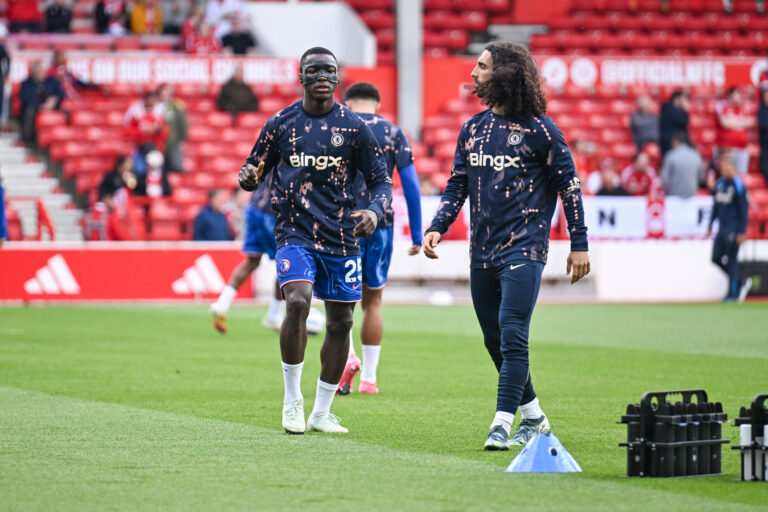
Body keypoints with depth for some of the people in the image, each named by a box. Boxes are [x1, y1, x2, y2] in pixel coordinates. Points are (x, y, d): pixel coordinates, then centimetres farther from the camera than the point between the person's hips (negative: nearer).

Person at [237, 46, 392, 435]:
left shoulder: (354, 127, 2)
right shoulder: (281, 124, 3)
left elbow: (381, 181, 5)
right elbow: (255, 171, 11)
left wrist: (375, 211, -16)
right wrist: (248, 178, -14)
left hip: (341, 238, 2)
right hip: (295, 232, -2)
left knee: (340, 322, 5)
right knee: (298, 301, -24)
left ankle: (321, 413, 19)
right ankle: (292, 400, -8)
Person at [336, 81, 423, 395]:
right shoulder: (393, 132, 6)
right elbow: (411, 185, 2)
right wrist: (416, 235, 6)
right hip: (381, 224, 1)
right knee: (372, 301, 11)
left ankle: (347, 357, -16)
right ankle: (369, 378, 10)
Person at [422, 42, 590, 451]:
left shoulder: (538, 129, -5)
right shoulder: (473, 129, 11)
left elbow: (568, 184, -2)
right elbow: (457, 184, 16)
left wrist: (579, 244, -3)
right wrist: (438, 227, 0)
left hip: (523, 248, -6)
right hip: (482, 251, 6)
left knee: (512, 336, -15)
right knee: (495, 341, 11)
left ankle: (502, 424, -15)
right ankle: (533, 417, 25)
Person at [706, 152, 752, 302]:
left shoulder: (738, 185, -13)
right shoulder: (720, 183, 9)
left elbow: (743, 210, -13)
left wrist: (742, 232, -16)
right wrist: (710, 225, 18)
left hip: (733, 230, -8)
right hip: (722, 227, 8)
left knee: (732, 260, -3)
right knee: (716, 258, 8)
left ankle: (733, 293, 6)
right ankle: (740, 284, 22)